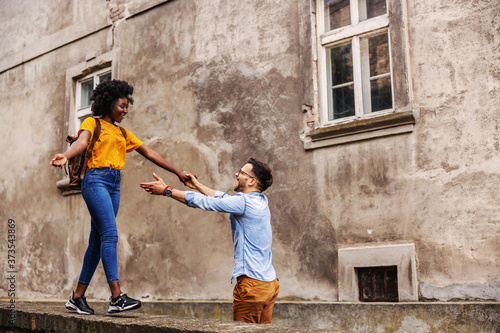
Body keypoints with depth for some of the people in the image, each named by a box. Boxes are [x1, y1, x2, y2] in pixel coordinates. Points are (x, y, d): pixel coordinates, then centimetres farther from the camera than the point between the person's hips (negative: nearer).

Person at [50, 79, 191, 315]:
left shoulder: (123, 133, 25)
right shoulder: (92, 123, 7)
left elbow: (149, 153, 25)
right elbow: (82, 141, -14)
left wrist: (178, 173, 24)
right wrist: (66, 156, -36)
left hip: (114, 184, 7)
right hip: (96, 180, -7)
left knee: (97, 241, 4)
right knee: (110, 235, -19)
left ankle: (78, 297, 10)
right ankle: (117, 297, -24)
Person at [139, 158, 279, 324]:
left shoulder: (244, 202, -14)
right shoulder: (261, 200, 13)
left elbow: (205, 202, -9)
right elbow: (223, 197, 24)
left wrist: (166, 190, -2)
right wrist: (197, 185, 32)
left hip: (252, 283, -9)